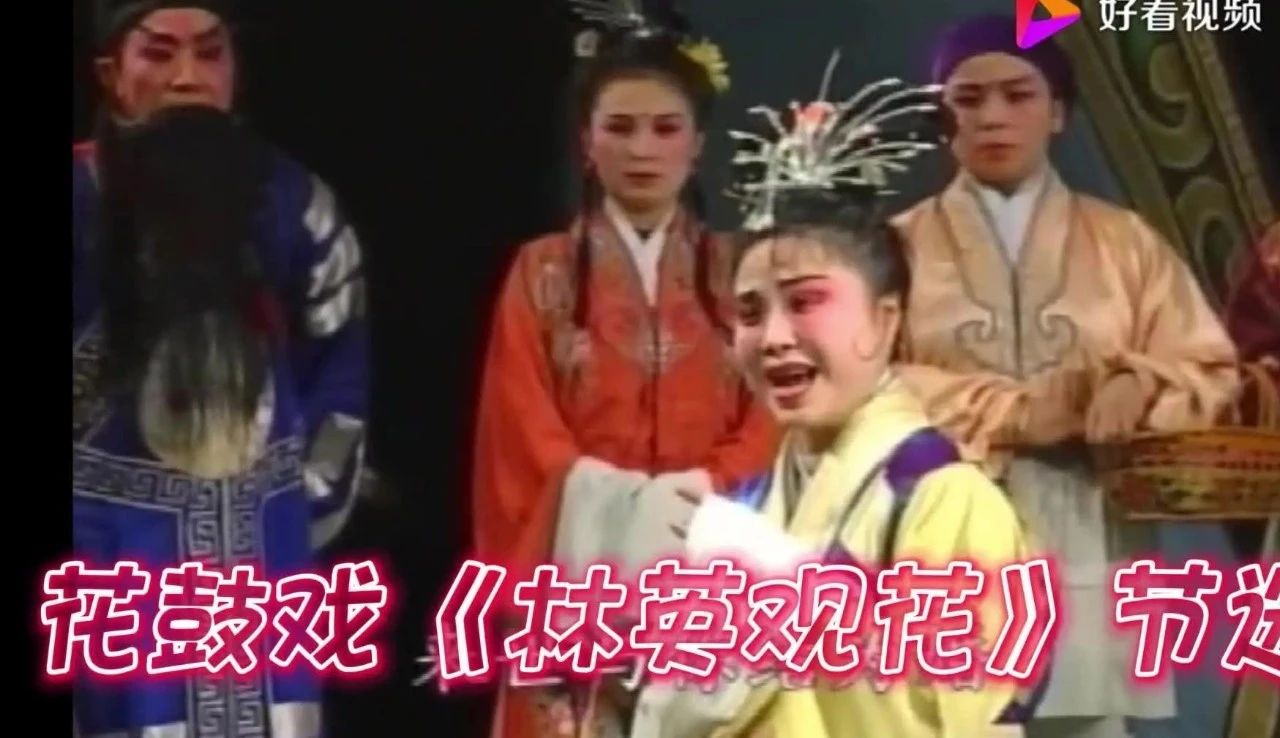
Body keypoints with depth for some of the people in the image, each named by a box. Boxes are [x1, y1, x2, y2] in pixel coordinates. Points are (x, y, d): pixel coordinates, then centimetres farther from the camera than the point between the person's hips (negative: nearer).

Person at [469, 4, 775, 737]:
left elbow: (765, 429, 3)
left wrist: (691, 498, -15)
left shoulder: (736, 274, 9)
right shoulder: (541, 274, 6)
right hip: (580, 588, -1)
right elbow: (525, 442, -1)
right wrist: (625, 504, -15)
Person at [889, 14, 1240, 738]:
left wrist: (1141, 386, -12)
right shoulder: (901, 244, 11)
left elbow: (1212, 374, 11)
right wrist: (1013, 411, -12)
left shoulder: (1126, 239, 16)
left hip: (1089, 550, 1)